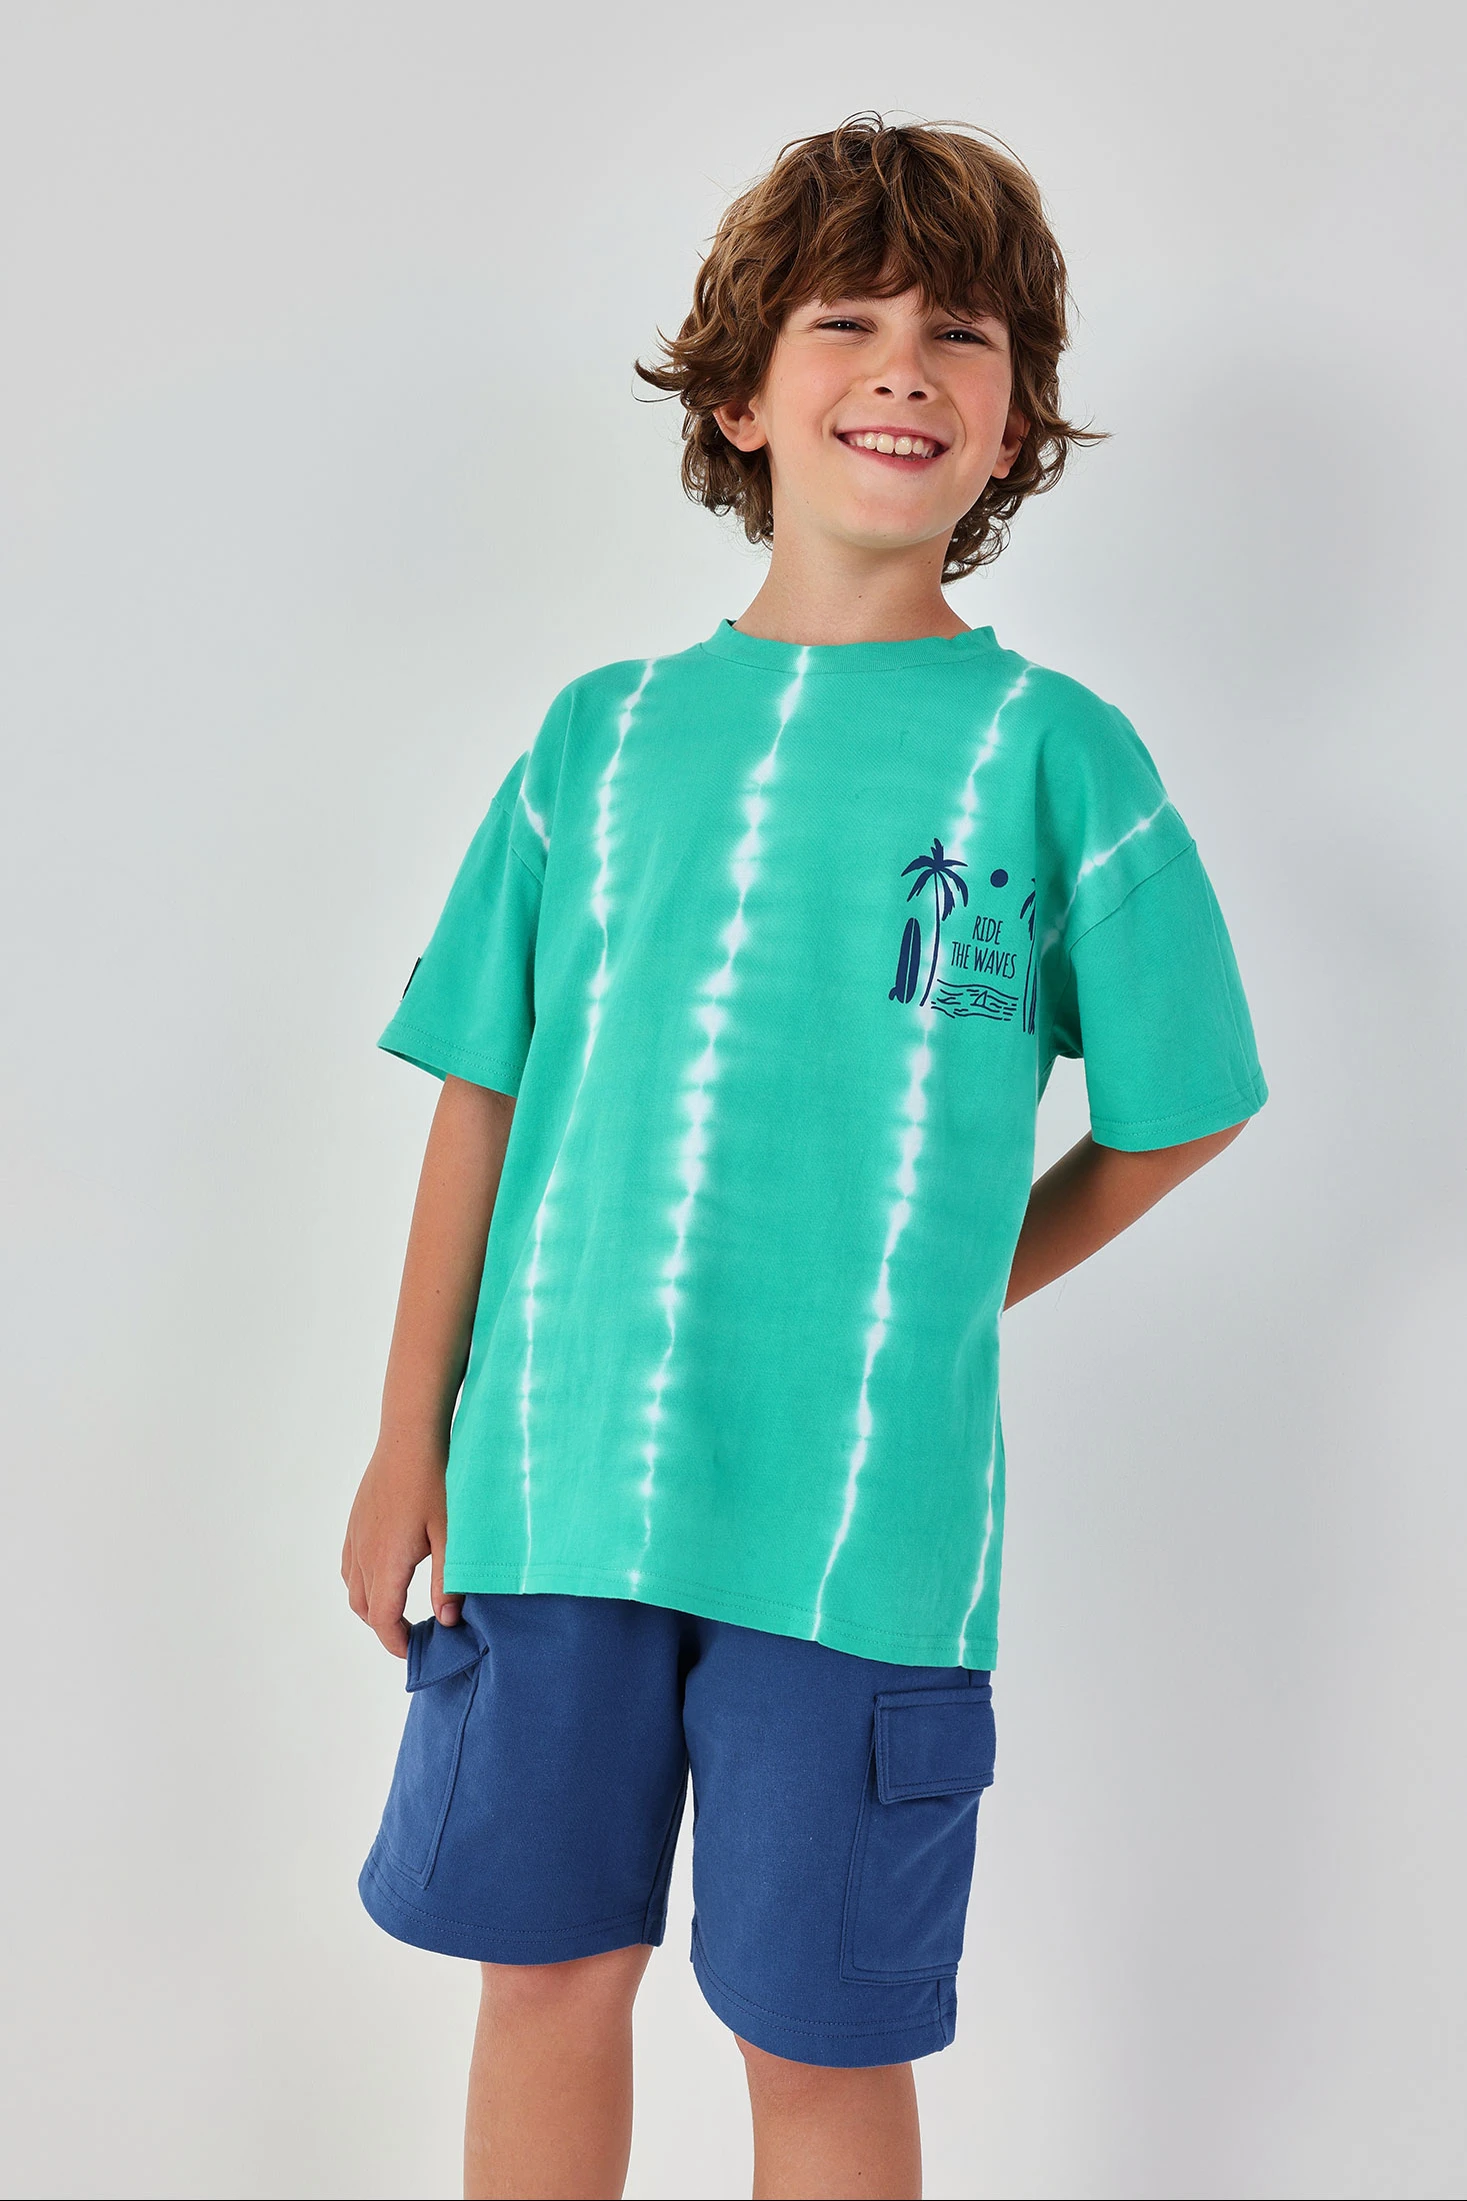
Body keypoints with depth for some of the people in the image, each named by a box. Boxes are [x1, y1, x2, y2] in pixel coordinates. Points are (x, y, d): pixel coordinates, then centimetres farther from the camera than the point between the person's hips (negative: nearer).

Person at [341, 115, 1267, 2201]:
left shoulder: (1054, 751, -2)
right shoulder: (602, 735, 5)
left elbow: (1188, 1104, 6)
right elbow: (484, 1094, 7)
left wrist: (945, 1297, 1)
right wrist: (411, 1440, 6)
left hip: (866, 1513, -2)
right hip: (552, 1480, 3)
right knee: (545, 1967, 15)